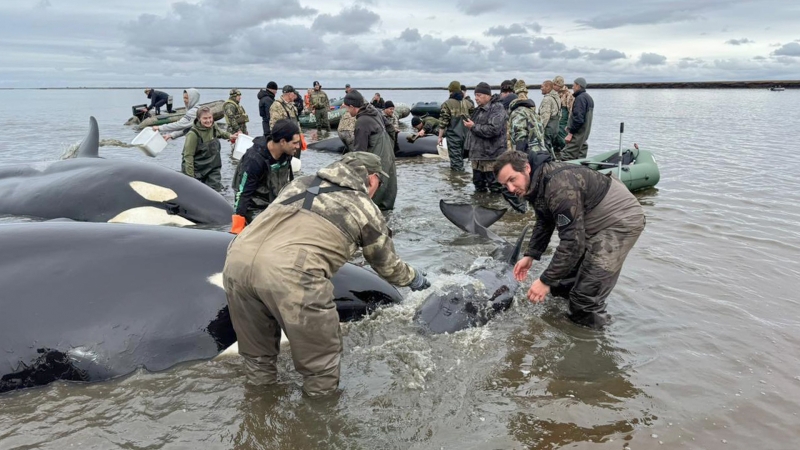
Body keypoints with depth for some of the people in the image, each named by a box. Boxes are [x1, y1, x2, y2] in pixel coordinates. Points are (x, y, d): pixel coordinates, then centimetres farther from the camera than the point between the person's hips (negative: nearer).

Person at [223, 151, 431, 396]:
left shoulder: (301, 182, 30)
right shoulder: (366, 209, 18)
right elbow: (387, 265, 30)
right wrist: (414, 277, 50)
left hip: (238, 258, 7)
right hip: (291, 273, -6)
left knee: (257, 353, 26)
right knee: (320, 360, 14)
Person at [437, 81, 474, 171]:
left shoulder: (447, 104, -8)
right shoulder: (468, 103, 8)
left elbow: (443, 122, -10)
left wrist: (440, 136, -4)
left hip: (453, 136, -5)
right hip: (466, 135, 5)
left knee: (455, 158, -2)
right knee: (461, 155, 18)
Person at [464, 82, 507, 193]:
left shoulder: (497, 108, -12)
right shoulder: (480, 109, 18)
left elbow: (494, 129, -25)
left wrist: (474, 127, -18)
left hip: (491, 155, -10)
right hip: (477, 153, 10)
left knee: (495, 186, -6)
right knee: (478, 184, 17)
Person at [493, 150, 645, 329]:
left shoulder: (559, 186, -33)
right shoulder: (535, 183, -1)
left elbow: (572, 241, -34)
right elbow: (544, 223, 14)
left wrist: (546, 281, -29)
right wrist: (530, 255, 5)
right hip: (591, 221, 10)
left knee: (585, 297, -11)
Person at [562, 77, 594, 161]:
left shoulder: (580, 98, -14)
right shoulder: (589, 98, 18)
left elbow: (578, 118, -22)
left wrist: (570, 133, -19)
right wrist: (570, 127, 18)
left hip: (577, 134, -10)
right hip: (585, 133, 10)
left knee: (566, 157, -12)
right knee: (580, 157, 12)